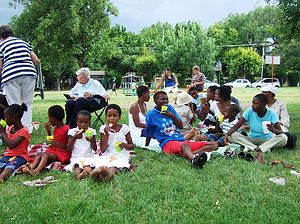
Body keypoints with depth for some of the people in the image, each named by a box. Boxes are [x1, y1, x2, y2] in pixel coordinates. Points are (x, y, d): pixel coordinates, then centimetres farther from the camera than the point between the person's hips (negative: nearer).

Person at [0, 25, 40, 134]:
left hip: (11, 75, -3)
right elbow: (37, 60, 17)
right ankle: (27, 128, 10)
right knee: (27, 103, 12)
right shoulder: (24, 43, 22)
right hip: (29, 74, 4)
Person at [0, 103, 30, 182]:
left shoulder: (24, 131, -12)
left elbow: (11, 145, -22)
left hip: (20, 156, -7)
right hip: (9, 155, 7)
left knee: (10, 166, -36)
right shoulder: (10, 128, 12)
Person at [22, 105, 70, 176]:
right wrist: (48, 131, 12)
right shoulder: (55, 128, 14)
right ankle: (31, 168, -41)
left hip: (63, 153, -8)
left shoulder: (67, 129, -13)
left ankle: (37, 170, -54)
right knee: (40, 155, -18)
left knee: (45, 155, -32)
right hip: (53, 150, 8)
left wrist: (57, 144, -26)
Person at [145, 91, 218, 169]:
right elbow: (148, 134, 10)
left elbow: (181, 126, 12)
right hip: (168, 142, -6)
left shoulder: (169, 108, 15)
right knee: (184, 145, -41)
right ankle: (194, 159, -75)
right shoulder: (151, 115, 1)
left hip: (181, 140, 7)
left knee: (214, 145, -7)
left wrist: (172, 116, -5)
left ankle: (189, 155, -34)